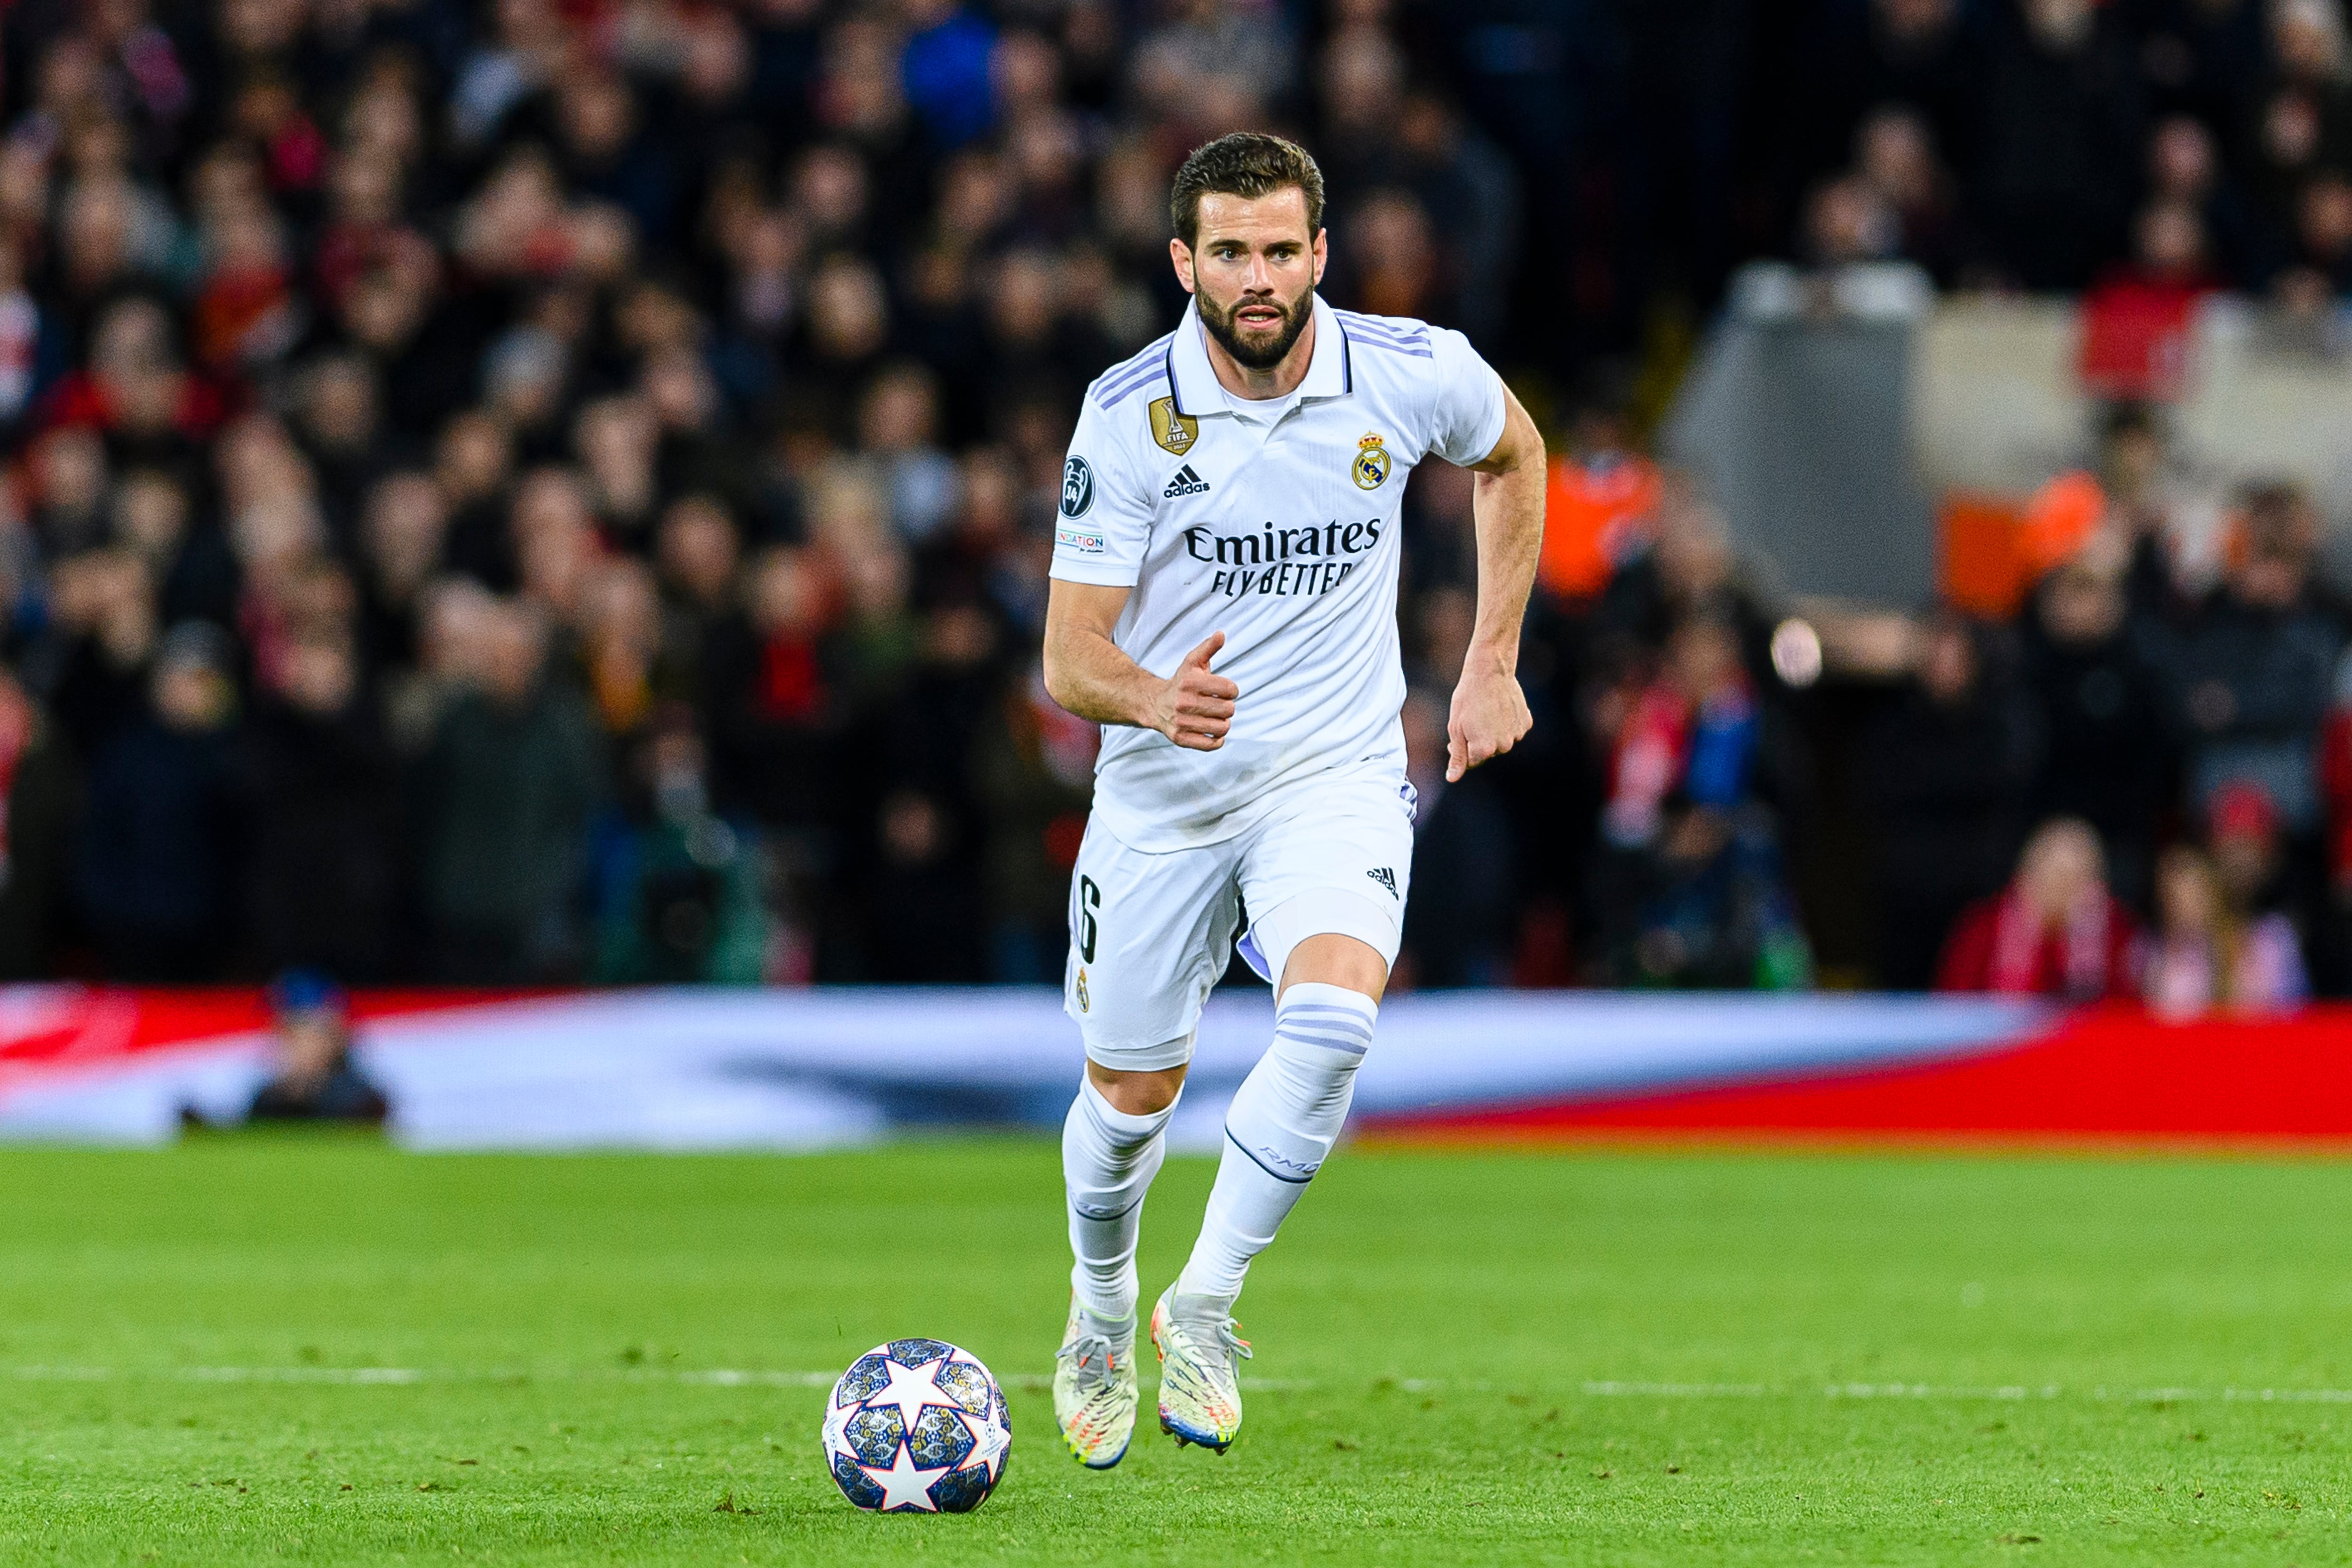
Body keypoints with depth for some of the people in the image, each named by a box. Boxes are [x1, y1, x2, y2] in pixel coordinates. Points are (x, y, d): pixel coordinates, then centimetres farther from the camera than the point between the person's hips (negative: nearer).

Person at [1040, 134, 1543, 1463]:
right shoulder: (1128, 417, -16)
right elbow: (1072, 659, -15)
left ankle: (1206, 1305, -11)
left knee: (1332, 1017, -28)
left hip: (1338, 772, 0)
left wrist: (1494, 664, 11)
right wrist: (1153, 697, -39)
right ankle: (1102, 1310, 43)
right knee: (1132, 1097, 10)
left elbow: (1514, 454, 14)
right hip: (1162, 795, 0)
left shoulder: (1410, 376, -11)